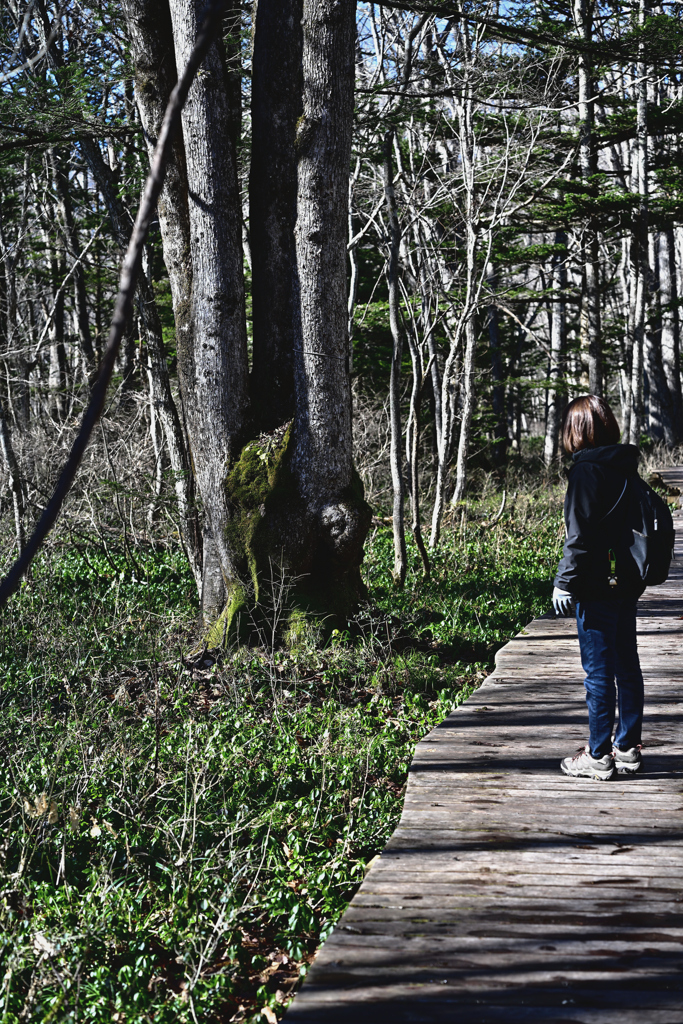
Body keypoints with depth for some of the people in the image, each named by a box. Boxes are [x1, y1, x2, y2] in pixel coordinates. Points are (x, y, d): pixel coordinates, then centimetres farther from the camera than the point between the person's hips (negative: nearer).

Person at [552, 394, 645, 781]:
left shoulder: (588, 469, -15)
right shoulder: (626, 465, 9)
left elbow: (580, 535, -18)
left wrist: (565, 583, -12)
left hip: (597, 586, -8)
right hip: (627, 583, 8)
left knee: (599, 670, -1)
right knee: (627, 665, 13)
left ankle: (598, 756, 6)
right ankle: (628, 748, 23)